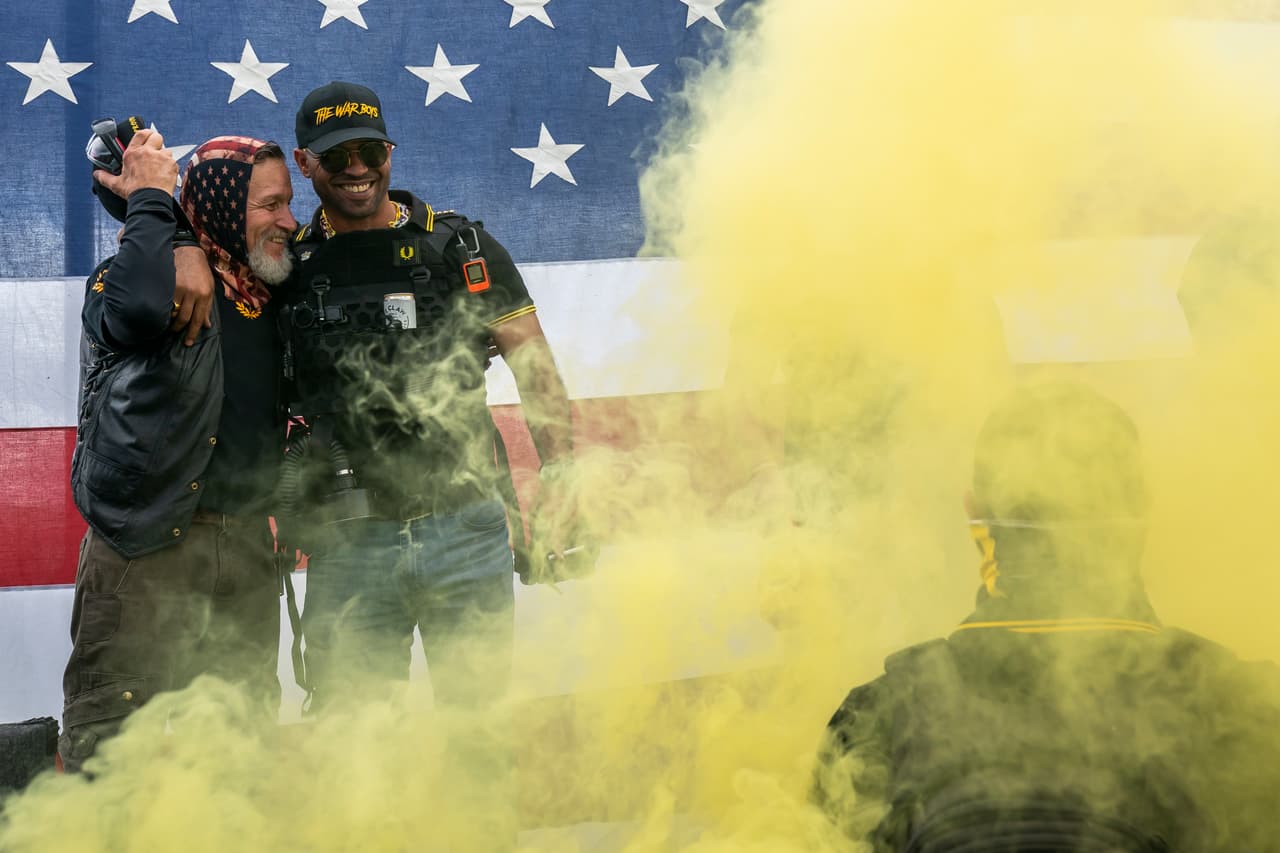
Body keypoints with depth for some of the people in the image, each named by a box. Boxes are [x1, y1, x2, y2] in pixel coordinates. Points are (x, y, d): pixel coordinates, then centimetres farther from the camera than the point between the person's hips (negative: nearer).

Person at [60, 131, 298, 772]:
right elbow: (137, 309, -35)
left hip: (246, 545, 7)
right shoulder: (130, 274, -8)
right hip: (145, 545, -6)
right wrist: (150, 200, -21)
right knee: (109, 741, -5)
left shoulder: (270, 294, 11)